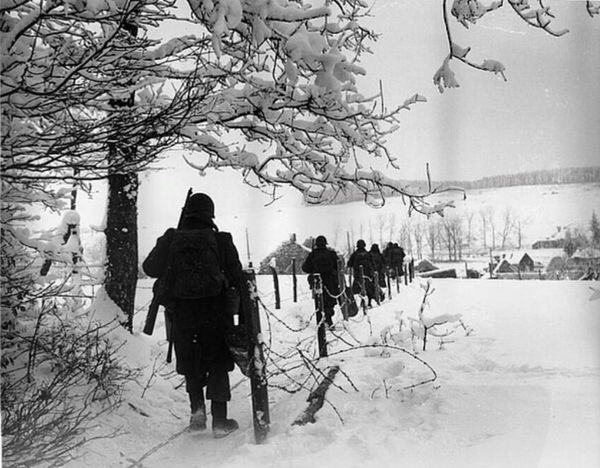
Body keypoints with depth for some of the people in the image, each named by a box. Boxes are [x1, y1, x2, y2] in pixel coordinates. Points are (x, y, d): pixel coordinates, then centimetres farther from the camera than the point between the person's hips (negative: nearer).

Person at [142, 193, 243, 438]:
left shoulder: (171, 239, -1)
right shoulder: (221, 240, -6)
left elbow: (150, 268, 7)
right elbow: (237, 277, -4)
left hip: (181, 313, 2)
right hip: (214, 312, -1)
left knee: (191, 365, 21)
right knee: (218, 365, 12)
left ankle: (197, 407, 7)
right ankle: (219, 421, 11)